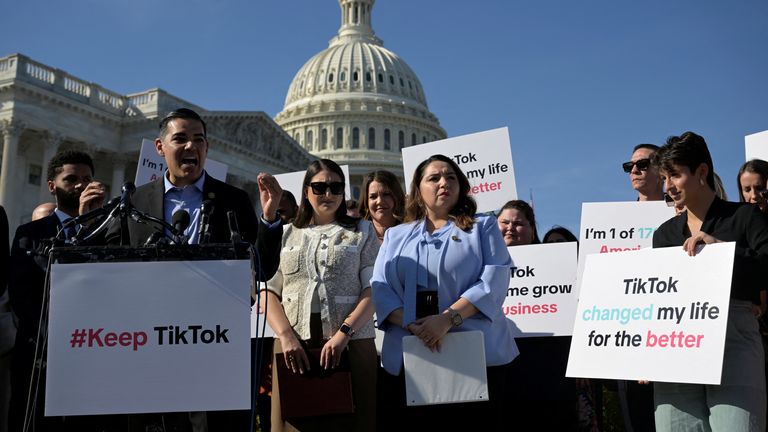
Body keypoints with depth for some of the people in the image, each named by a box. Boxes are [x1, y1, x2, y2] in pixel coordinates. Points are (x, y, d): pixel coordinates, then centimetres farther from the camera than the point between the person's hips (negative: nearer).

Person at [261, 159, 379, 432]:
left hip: (350, 346, -1)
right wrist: (286, 335, -9)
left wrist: (343, 333, -13)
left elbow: (373, 289, 0)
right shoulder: (286, 235, 14)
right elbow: (268, 292, 8)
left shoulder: (362, 232, 10)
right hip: (294, 347, 2)